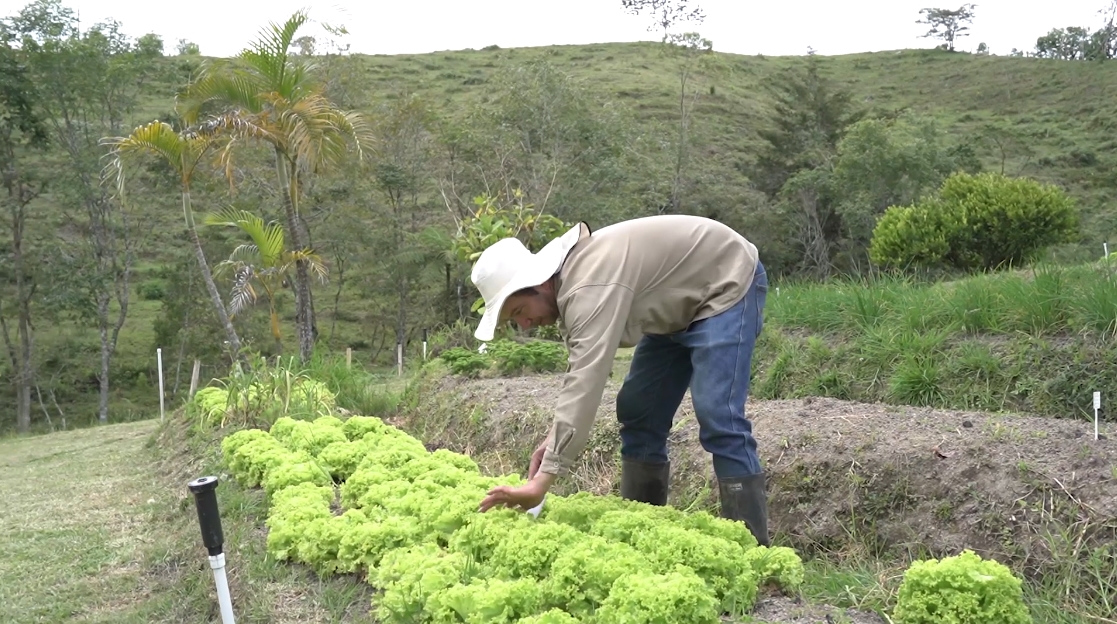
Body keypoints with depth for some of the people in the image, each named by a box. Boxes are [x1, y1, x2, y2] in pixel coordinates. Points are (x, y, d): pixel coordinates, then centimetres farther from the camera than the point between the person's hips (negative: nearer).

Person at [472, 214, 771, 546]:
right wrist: (557, 437, -12)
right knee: (638, 411, 8)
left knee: (717, 416, -22)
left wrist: (540, 483, -45)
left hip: (727, 284, -10)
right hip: (680, 304, 10)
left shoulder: (590, 289, -35)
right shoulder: (568, 282, -4)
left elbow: (585, 384, -43)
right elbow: (582, 373, 3)